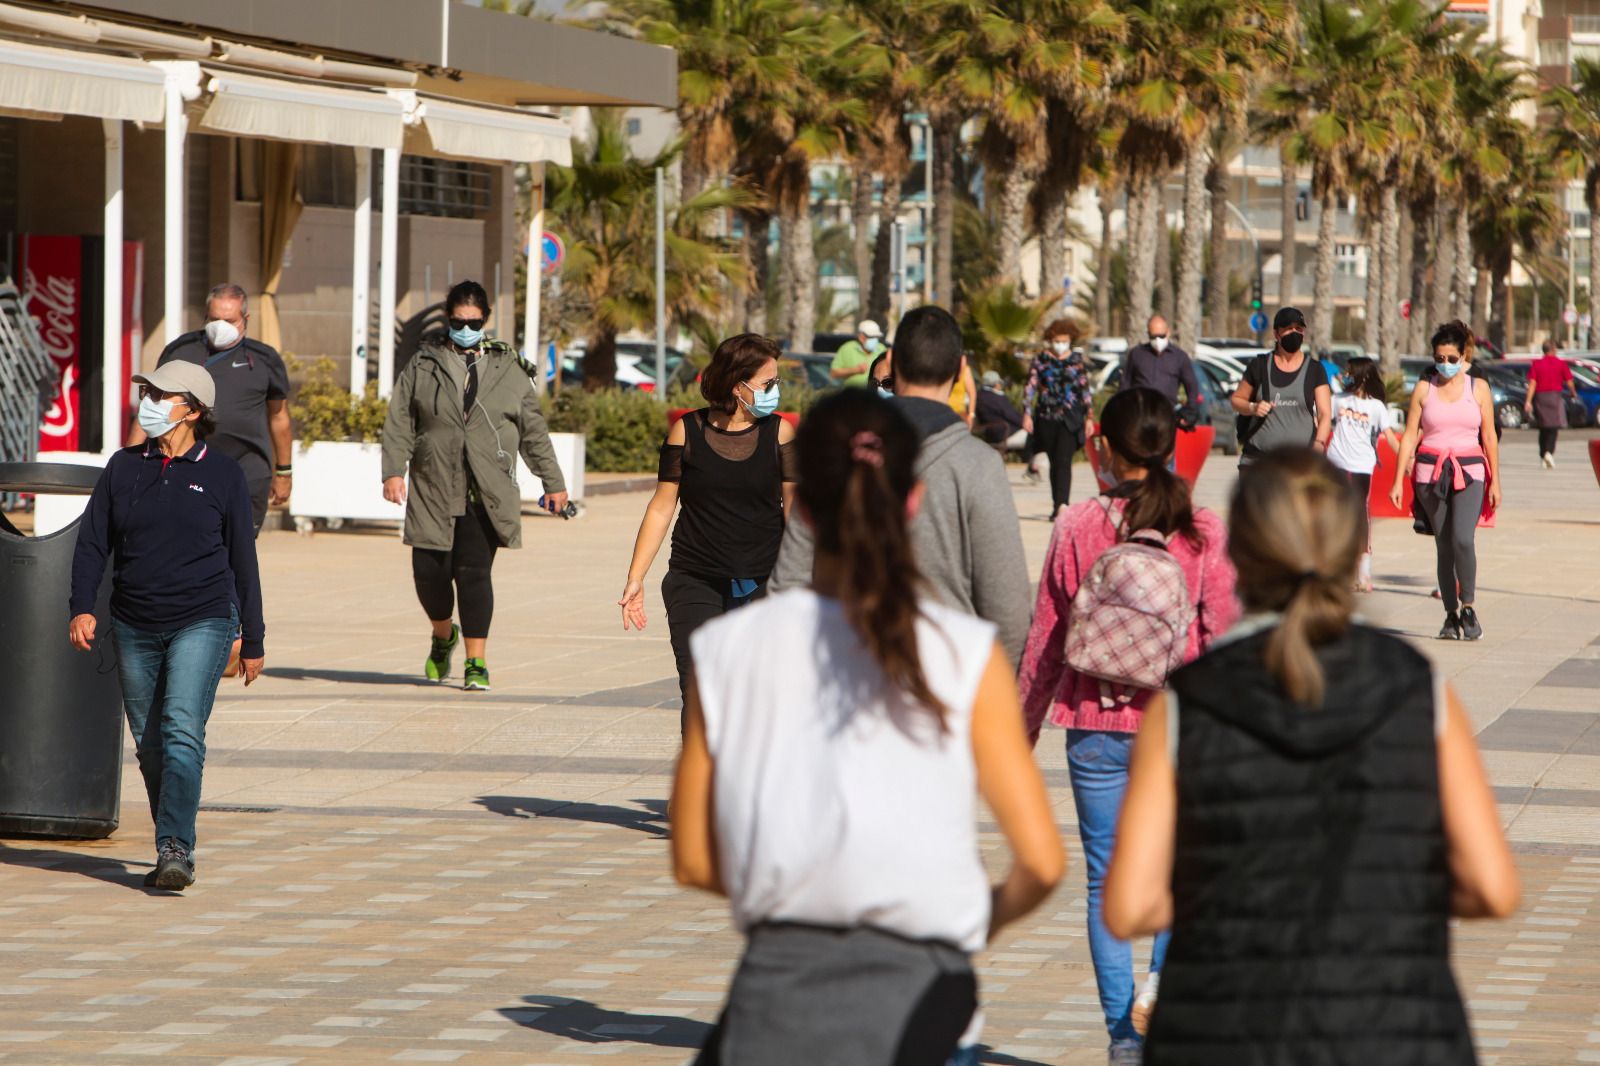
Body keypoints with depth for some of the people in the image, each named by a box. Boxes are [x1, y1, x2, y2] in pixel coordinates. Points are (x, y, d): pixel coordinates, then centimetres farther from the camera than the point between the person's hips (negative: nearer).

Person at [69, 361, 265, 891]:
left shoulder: (222, 473, 0)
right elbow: (93, 542, 7)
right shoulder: (124, 467, 8)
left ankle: (176, 851, -24)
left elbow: (242, 558, 4)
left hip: (201, 623, -4)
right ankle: (174, 850, 19)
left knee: (182, 731, -18)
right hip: (134, 628, 4)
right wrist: (81, 608, -8)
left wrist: (253, 640, 7)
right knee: (149, 743, 7)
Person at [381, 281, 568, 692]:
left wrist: (553, 483, 15)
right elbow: (399, 423, 5)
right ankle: (443, 635, 29)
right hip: (433, 491, 1)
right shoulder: (422, 367, 10)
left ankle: (476, 662, -4)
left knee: (474, 573, -10)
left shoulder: (507, 370, 11)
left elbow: (534, 430, 15)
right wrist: (393, 470, -9)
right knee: (429, 570, -2)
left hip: (487, 496, -1)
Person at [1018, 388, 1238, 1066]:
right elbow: (1223, 637, -5)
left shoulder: (1076, 528, -5)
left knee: (1106, 881, 8)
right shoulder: (1204, 532, -6)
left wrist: (1024, 730, 13)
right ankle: (1163, 975, -8)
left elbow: (1044, 640, 1)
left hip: (1096, 725, 0)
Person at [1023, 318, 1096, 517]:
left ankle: (1061, 505, -24)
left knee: (1063, 461, -15)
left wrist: (1090, 417, 7)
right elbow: (1030, 387, 3)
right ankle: (1057, 505, 17)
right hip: (1047, 418, 2)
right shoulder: (1041, 359, 5)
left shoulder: (1077, 360, 6)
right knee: (1054, 462, 9)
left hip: (1070, 419, -2)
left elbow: (1085, 389, 10)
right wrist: (1027, 413, -6)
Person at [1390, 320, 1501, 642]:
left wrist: (1495, 482, 7)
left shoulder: (1478, 388, 6)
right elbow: (1410, 435, 6)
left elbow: (1489, 437, 9)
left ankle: (1467, 606, -6)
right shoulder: (1423, 389, 6)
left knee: (1462, 539, -20)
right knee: (1443, 546, 2)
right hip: (1431, 471, 1)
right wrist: (1398, 480, 0)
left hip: (1469, 472, -1)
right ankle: (1451, 615, 11)